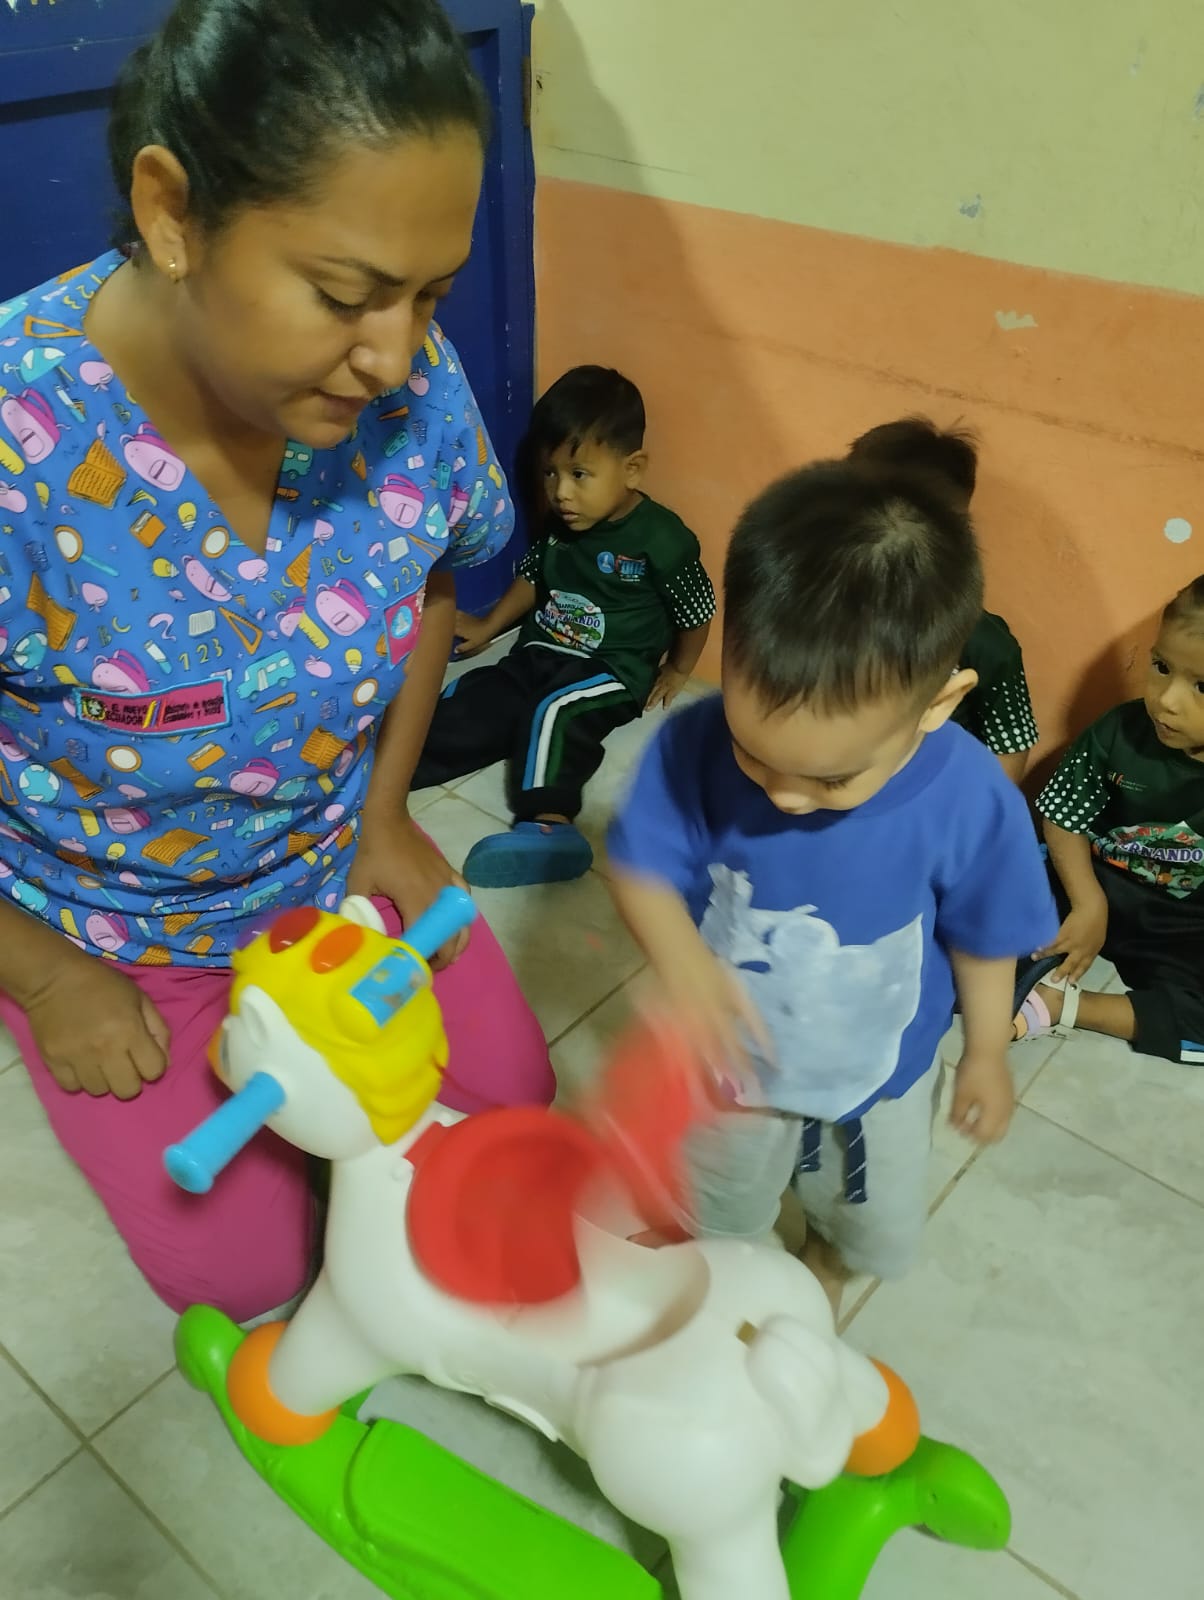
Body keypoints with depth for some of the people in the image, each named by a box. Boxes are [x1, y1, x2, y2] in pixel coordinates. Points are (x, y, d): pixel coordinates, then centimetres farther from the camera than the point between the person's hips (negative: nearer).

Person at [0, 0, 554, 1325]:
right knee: (247, 1267, 4)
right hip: (108, 933, -3)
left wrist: (387, 813, -1)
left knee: (512, 1094, 8)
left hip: (336, 865, 4)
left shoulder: (411, 380, -22)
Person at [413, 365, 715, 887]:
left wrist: (675, 672, 5)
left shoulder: (662, 540, -13)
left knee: (556, 711, -36)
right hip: (538, 653, 6)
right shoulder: (560, 523, 6)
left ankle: (547, 821, -50)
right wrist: (489, 626, 22)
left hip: (613, 671, -6)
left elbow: (696, 612, -1)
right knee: (465, 702, -15)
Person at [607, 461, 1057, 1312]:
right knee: (718, 1206, 31)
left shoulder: (971, 801, -32)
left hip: (879, 1074, 0)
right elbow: (641, 868, -20)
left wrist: (988, 1054, 1)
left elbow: (985, 939, -14)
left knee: (876, 1225, 31)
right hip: (732, 1055, 0)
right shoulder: (694, 745, -34)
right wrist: (683, 960, -41)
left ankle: (829, 1255, 67)